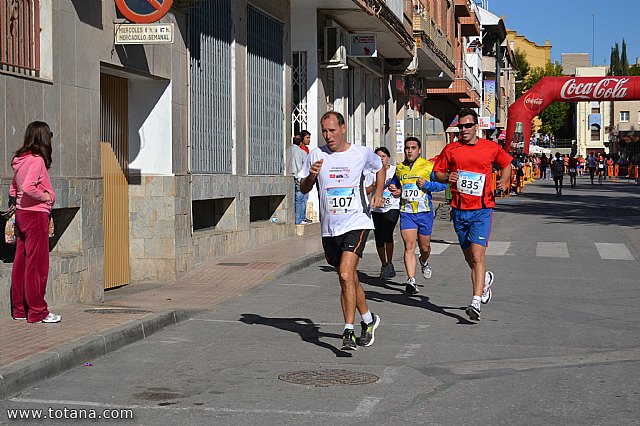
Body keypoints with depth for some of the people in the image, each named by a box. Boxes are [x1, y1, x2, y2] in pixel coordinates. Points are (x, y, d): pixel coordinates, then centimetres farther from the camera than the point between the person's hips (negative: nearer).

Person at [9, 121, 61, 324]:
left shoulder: (20, 159, 11)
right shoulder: (37, 160, -15)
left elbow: (13, 189, 17)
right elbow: (28, 187, -28)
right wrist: (45, 197, -14)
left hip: (21, 214, 9)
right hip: (36, 214, -9)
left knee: (21, 262, 12)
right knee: (37, 263, -2)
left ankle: (20, 309, 19)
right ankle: (37, 312, 3)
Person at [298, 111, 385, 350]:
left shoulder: (361, 154, -1)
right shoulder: (316, 155, 3)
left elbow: (380, 168, 20)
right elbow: (303, 189, 10)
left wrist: (378, 192, 6)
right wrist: (312, 175, -11)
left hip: (356, 224, -4)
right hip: (329, 228, 4)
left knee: (346, 275, -20)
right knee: (349, 278, 14)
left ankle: (348, 332, -15)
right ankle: (368, 319, 35)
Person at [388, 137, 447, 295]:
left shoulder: (428, 166, -1)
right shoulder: (400, 168, 12)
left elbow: (442, 184, -3)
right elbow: (395, 183, 29)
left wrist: (427, 185, -17)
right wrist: (394, 190, 7)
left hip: (424, 211, -2)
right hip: (406, 212, 2)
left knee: (424, 247, 10)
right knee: (409, 246, -11)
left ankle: (424, 262, 46)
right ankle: (411, 281, -14)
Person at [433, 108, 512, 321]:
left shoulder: (491, 148, 1)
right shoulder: (451, 149, 3)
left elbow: (506, 164, 19)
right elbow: (437, 172, 9)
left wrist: (503, 181, 1)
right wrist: (446, 178, -12)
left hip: (482, 209, -3)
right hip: (459, 210, 3)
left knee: (477, 256, -16)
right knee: (469, 257, 14)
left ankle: (476, 302, -18)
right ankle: (485, 279, 45)